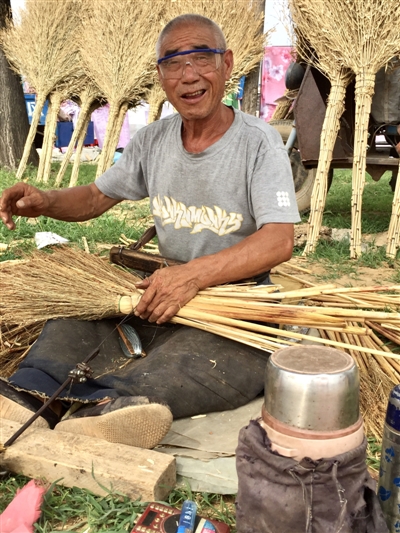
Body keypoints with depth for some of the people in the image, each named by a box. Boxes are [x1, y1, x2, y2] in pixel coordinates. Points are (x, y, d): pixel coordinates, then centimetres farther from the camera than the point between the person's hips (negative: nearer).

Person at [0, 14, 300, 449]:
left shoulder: (258, 143, -11)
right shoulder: (152, 141, 5)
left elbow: (278, 242, -22)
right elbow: (95, 197, 12)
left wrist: (195, 274, -35)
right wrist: (45, 202, -11)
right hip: (164, 289, 5)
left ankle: (106, 402, -51)